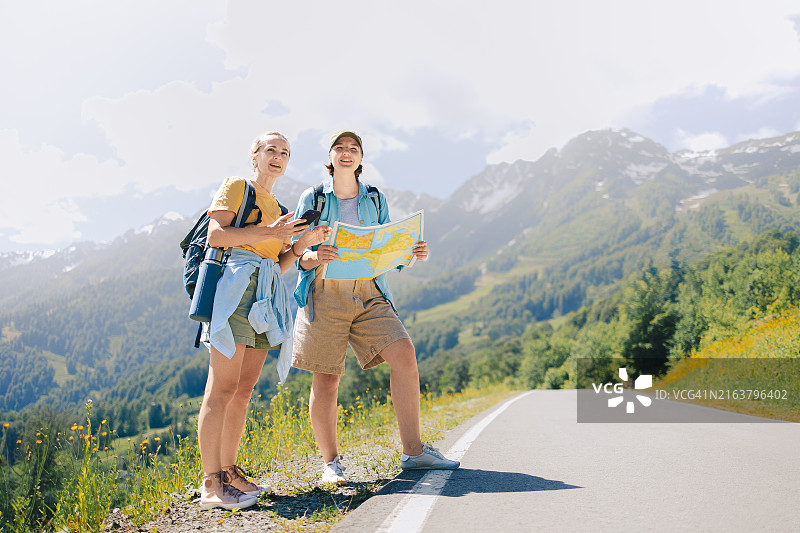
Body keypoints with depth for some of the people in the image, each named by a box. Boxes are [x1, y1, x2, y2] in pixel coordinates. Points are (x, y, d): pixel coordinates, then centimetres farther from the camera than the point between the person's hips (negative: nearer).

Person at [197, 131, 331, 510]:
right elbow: (215, 235, -8)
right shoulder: (235, 187, 6)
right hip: (235, 284, -7)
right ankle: (211, 484, -9)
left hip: (265, 295, 8)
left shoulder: (277, 209, 26)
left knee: (243, 391, 7)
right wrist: (268, 232, -12)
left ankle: (228, 471, 14)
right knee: (223, 387, -11)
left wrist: (304, 242, 6)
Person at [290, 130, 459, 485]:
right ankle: (330, 462, 14)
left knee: (404, 355, -14)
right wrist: (315, 257, -20)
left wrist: (412, 254, -5)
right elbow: (299, 254, 3)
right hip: (325, 293, -2)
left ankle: (413, 451, -3)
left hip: (369, 293, 3)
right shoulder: (312, 199, 7)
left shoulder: (376, 200, 15)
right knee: (326, 377, -1)